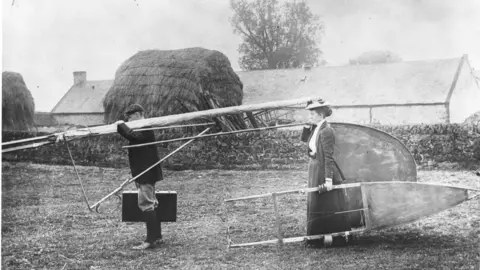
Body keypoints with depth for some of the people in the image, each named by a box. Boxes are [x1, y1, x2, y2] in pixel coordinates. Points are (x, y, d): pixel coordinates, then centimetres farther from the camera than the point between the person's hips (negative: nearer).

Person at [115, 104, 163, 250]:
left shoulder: (145, 129, -17)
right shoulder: (143, 129, 15)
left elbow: (133, 135, -34)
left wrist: (121, 125, -23)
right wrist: (121, 127, -1)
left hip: (146, 173, -11)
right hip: (143, 173, 11)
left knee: (146, 204, -11)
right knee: (151, 204, 15)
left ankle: (151, 240, -11)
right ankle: (157, 236, 23)